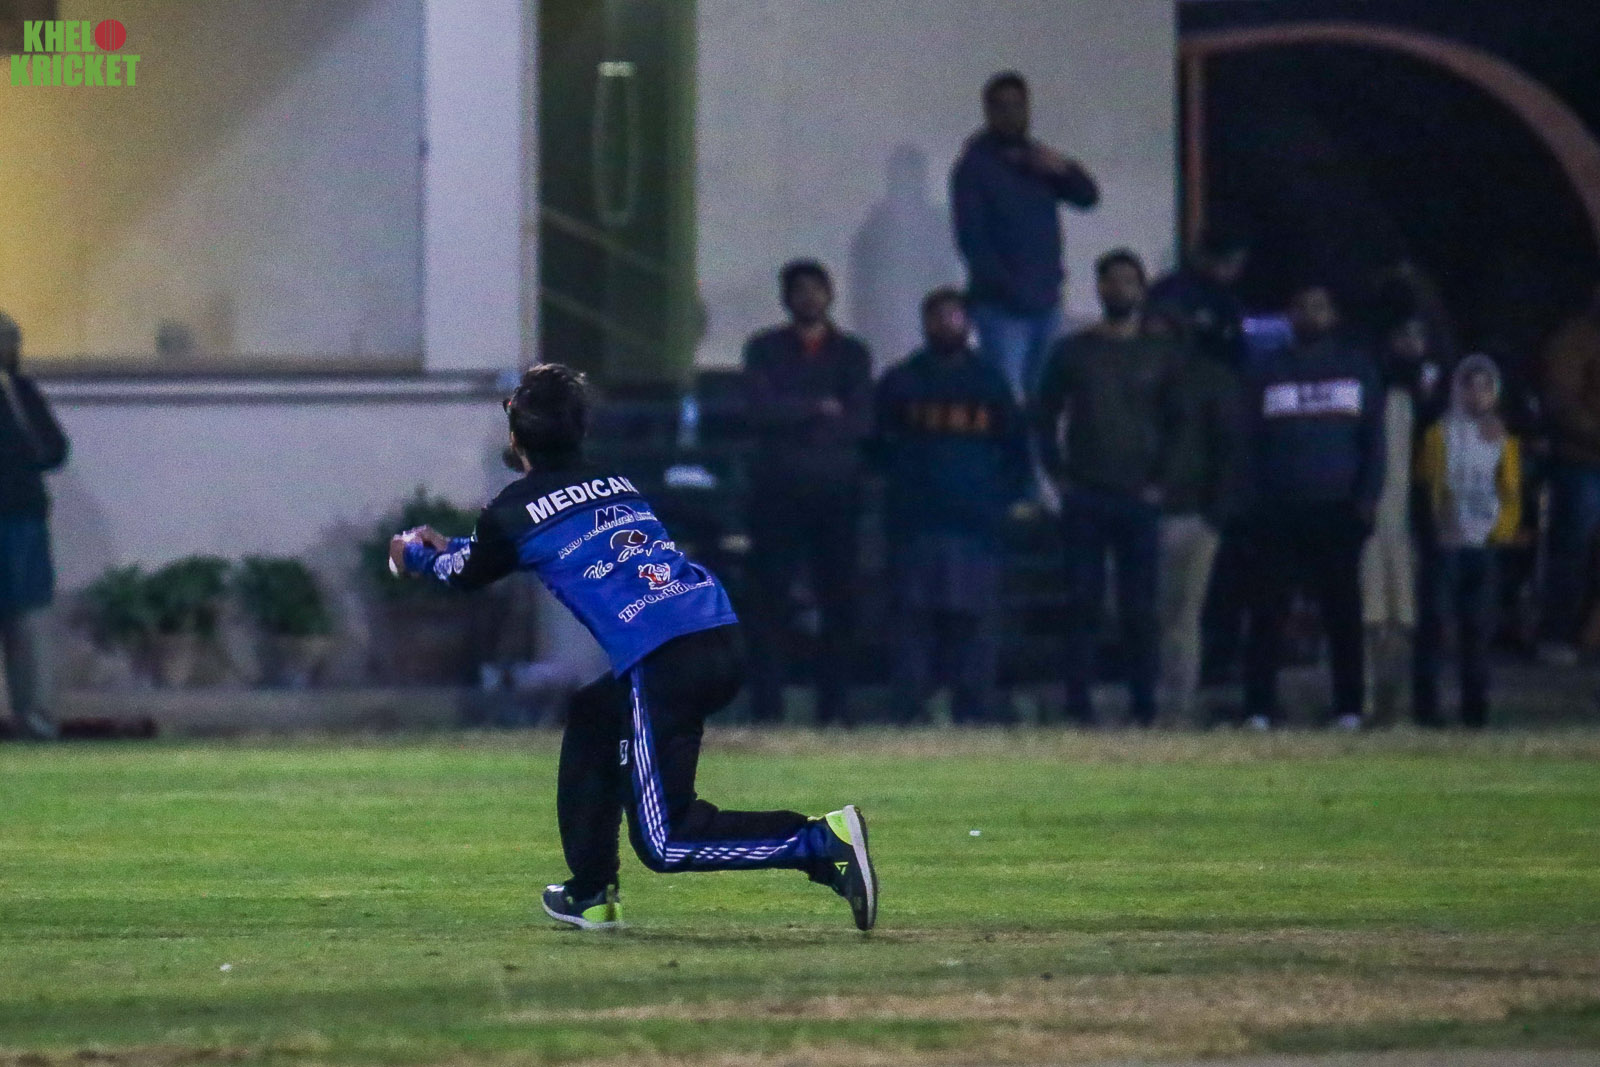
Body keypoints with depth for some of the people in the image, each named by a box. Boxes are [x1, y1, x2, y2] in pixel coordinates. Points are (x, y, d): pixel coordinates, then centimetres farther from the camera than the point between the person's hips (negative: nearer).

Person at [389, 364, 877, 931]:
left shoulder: (515, 509, 7)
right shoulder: (615, 484, 26)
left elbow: (470, 572, 27)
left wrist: (417, 555, 49)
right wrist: (446, 546, 55)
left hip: (662, 663, -8)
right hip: (725, 643, 8)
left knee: (666, 841, -5)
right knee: (592, 717, 32)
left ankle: (824, 839, -25)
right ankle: (591, 896, 35)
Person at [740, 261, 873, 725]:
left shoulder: (852, 353, 13)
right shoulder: (765, 350, 11)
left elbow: (861, 421, 1)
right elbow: (759, 409, -5)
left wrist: (794, 418, -9)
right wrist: (820, 408, -7)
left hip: (837, 494, 1)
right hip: (778, 494, -1)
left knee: (838, 602, -3)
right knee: (770, 602, -7)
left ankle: (834, 711, -1)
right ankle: (766, 711, -7)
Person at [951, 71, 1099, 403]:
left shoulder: (1037, 159, 17)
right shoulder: (975, 165, -1)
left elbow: (1088, 197, 10)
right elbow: (971, 238, -9)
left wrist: (1063, 169, -11)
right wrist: (1008, 288, -17)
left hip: (1045, 301, 6)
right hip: (1002, 306, -6)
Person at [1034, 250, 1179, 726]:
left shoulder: (1162, 356, 10)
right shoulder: (1072, 352, 10)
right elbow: (1044, 418, 13)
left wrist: (1162, 481, 1)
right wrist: (1059, 476, 2)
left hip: (1141, 502, 0)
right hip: (1084, 500, 0)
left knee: (1139, 609, -2)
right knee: (1083, 606, -4)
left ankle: (1144, 708, 1)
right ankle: (1079, 709, -3)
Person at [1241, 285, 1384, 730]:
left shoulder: (1359, 371, 12)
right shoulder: (1270, 375, 12)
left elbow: (1373, 439, 9)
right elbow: (1249, 443, 10)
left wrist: (1367, 498, -3)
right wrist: (1250, 503, -1)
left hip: (1338, 510, 0)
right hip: (1278, 512, 0)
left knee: (1343, 610, 0)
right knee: (1267, 611, -4)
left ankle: (1348, 709, 3)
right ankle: (1259, 707, -3)